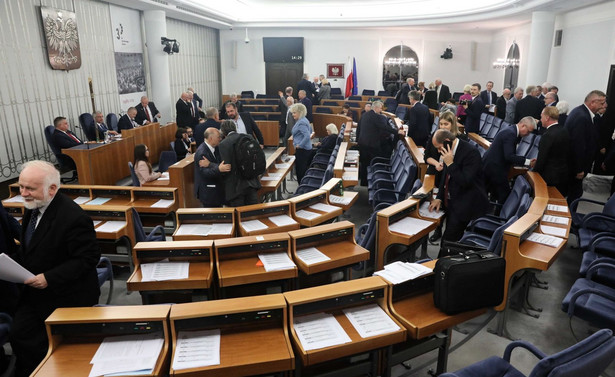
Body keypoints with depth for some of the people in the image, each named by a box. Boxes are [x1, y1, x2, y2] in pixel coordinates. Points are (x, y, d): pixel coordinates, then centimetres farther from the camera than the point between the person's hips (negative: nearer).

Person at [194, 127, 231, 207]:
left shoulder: (216, 148, 6)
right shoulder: (201, 152, -20)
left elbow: (222, 164, -5)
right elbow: (205, 172, -29)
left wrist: (210, 164, -24)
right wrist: (219, 169, -46)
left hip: (217, 188, 8)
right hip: (208, 191, -8)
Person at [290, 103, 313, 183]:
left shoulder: (301, 123, -19)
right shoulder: (303, 120, 12)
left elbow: (307, 136, -30)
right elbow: (310, 131, 27)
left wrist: (300, 145, -20)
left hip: (302, 150, -11)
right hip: (307, 149, 11)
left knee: (301, 170, -4)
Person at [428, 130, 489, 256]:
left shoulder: (471, 152, -18)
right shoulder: (451, 150, 7)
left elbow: (466, 182, -24)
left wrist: (450, 164, -22)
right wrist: (439, 198, 10)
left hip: (465, 206, -8)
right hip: (452, 203, 8)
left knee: (448, 241, -11)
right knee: (448, 241, 13)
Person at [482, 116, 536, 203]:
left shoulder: (510, 130, 13)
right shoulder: (510, 133, -20)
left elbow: (509, 154, 16)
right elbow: (509, 156, -27)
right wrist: (527, 162, -25)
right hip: (495, 168, -11)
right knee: (505, 196, -4)